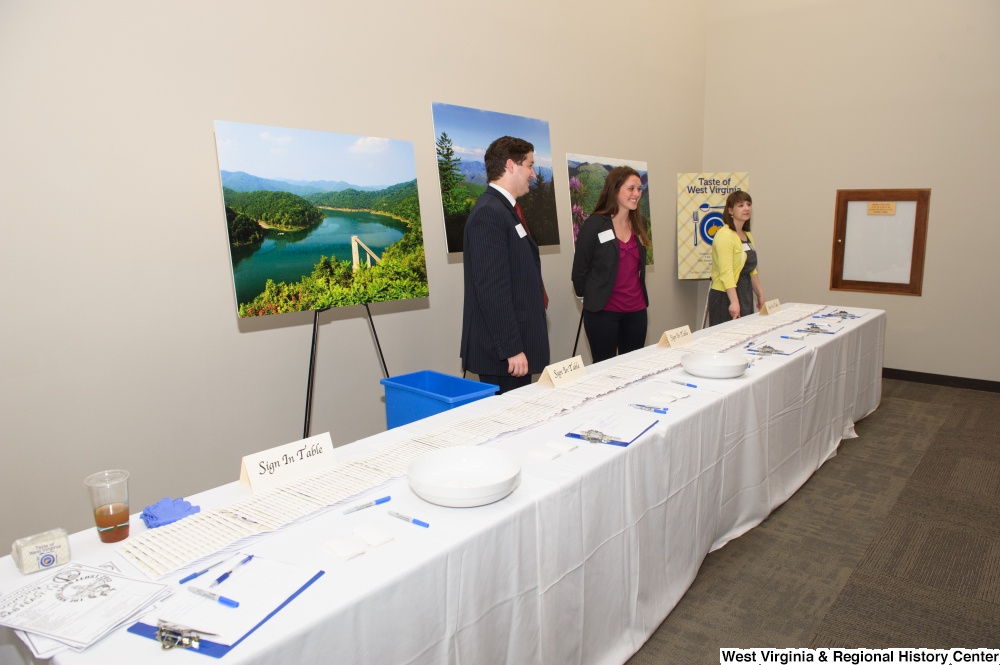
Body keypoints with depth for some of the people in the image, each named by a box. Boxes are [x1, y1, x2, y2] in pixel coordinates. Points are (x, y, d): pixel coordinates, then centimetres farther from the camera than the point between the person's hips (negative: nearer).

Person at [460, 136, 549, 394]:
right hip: (503, 353, -10)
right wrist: (512, 349, -23)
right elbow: (491, 289, -23)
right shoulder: (489, 213, -16)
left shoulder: (502, 209, 18)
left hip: (514, 345, 10)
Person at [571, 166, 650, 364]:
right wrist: (586, 298, 4)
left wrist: (638, 296, 17)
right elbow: (580, 268, -4)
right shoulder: (594, 224, -10)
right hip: (603, 311, -6)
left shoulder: (640, 223, 9)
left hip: (636, 309, 6)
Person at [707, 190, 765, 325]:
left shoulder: (747, 236, 16)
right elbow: (726, 272, -22)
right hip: (726, 297, -9)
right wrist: (734, 302, -29)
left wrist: (760, 294, 21)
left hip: (745, 296, 9)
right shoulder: (724, 235, -13)